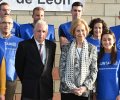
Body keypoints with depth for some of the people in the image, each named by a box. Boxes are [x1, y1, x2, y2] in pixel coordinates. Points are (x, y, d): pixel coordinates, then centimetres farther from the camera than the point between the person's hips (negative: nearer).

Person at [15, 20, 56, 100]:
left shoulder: (52, 45, 6)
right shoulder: (24, 45, -5)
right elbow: (19, 66, 1)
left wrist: (46, 79, 9)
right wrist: (25, 80, 5)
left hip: (47, 88, 3)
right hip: (29, 88, -3)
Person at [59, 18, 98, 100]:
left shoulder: (92, 48, 6)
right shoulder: (66, 48, 4)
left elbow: (94, 70, 3)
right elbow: (62, 69, -1)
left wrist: (85, 87, -9)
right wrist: (72, 87, -10)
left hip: (84, 91, 1)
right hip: (67, 90, 0)